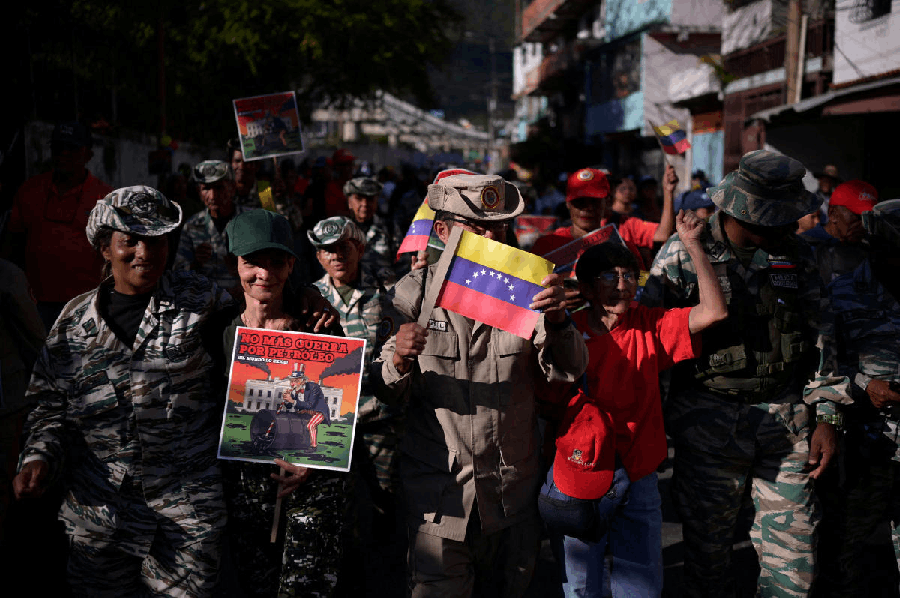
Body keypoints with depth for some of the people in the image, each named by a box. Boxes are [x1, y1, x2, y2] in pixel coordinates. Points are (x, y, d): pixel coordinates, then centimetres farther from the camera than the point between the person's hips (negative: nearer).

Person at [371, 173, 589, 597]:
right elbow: (386, 394, -4)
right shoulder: (414, 294, -5)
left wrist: (555, 321, -26)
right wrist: (399, 361, -26)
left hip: (513, 488, 3)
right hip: (438, 487, -2)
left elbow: (567, 372, -7)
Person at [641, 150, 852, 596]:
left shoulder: (794, 253, 4)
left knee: (794, 544, 7)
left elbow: (821, 334, 9)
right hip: (709, 420, -3)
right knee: (708, 543, 9)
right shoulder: (682, 255, -8)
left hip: (787, 417, 3)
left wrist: (826, 416, 6)